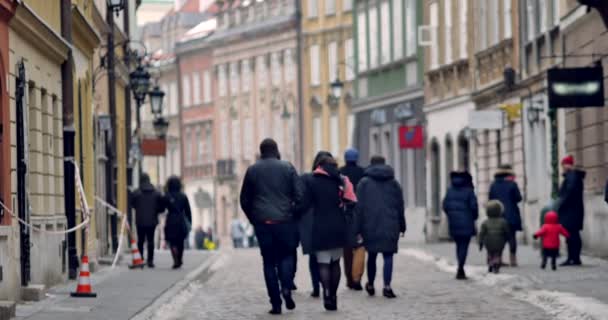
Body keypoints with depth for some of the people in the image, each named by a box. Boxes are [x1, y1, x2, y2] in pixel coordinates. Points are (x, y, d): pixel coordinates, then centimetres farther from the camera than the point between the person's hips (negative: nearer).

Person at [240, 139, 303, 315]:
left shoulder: (252, 170, 6)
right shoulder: (287, 167, 1)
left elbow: (244, 200, 8)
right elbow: (299, 195, -3)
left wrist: (253, 219, 18)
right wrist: (294, 214, 11)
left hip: (262, 223, 1)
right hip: (285, 221, -1)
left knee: (269, 261, 5)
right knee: (287, 255, 14)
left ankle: (276, 303, 0)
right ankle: (286, 287, -11)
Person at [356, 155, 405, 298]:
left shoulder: (364, 183, 1)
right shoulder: (394, 183, 8)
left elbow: (359, 207, -3)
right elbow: (400, 207, 9)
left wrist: (358, 229, -1)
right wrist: (401, 227, 16)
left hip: (370, 227, 0)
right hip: (390, 228, 0)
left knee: (372, 256, 13)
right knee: (388, 256, -2)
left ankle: (370, 285, 25)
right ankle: (387, 286, -15)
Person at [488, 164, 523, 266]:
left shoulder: (494, 185, 4)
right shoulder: (512, 184, -8)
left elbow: (490, 199, 6)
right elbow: (518, 198, -7)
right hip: (511, 215, -4)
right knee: (511, 236, 1)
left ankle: (498, 259, 4)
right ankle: (512, 259, -2)